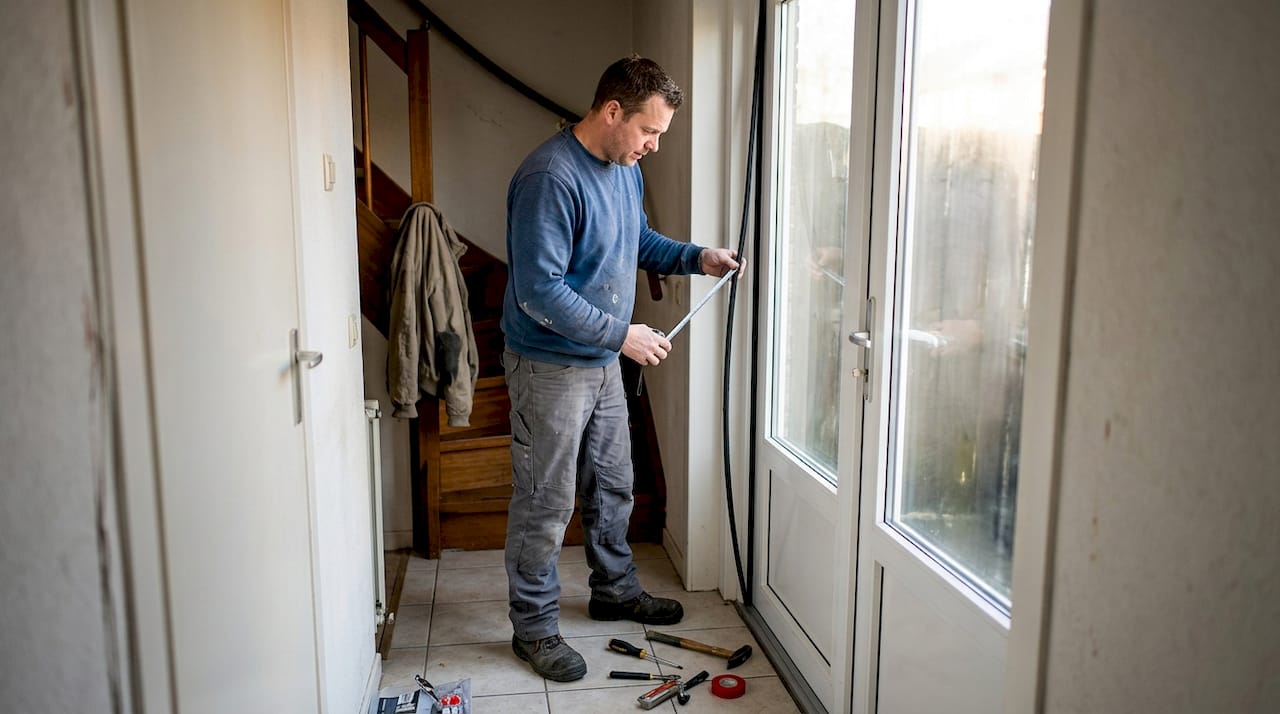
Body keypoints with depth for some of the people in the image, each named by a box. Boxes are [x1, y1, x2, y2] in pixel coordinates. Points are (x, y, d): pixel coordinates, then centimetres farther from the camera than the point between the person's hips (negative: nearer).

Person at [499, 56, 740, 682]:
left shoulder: (625, 170, 5)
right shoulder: (549, 178, -24)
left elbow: (640, 242, 21)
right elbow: (539, 290, -27)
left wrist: (696, 257, 4)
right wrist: (622, 333, -24)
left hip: (603, 361, 9)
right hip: (549, 367, -9)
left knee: (613, 487, 21)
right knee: (545, 505, 3)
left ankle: (615, 590, 41)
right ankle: (534, 629, 20)